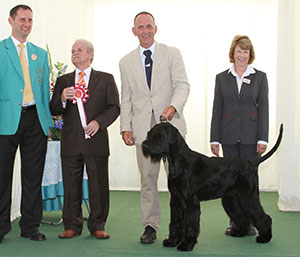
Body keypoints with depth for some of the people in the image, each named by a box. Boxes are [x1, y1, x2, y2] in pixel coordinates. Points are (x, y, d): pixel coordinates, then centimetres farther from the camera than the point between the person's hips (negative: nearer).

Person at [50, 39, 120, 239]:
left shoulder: (106, 79, 9)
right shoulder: (63, 81, 15)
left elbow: (114, 108, 4)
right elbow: (54, 110, 11)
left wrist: (99, 121, -12)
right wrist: (62, 99, -10)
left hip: (95, 140, -2)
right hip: (70, 142, 2)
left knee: (98, 185, 1)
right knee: (71, 185, 4)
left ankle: (97, 226, 13)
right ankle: (72, 226, 16)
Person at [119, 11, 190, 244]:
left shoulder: (172, 54, 6)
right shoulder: (126, 62, 14)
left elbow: (182, 85, -3)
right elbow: (126, 98, 13)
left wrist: (173, 106, -22)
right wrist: (126, 127, 3)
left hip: (170, 122, -2)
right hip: (143, 127, 2)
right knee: (147, 178, 4)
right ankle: (150, 226, 13)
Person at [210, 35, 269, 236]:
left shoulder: (260, 77, 5)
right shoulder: (222, 78, 9)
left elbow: (263, 108, 0)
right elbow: (217, 110, 6)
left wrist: (263, 138, -7)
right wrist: (214, 139, 2)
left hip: (250, 135, -1)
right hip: (229, 135, 1)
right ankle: (235, 222, 14)